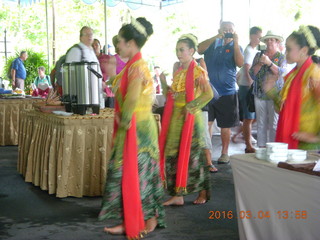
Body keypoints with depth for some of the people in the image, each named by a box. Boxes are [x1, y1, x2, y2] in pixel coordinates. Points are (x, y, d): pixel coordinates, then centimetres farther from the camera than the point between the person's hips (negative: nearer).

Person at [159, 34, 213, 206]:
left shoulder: (197, 71, -9)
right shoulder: (178, 72, 14)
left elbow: (208, 94, -20)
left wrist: (191, 106, -20)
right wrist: (163, 82, 2)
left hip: (190, 118, -7)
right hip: (175, 118, 7)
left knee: (193, 155, -1)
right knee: (173, 155, 5)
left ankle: (203, 193, 14)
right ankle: (177, 195, 12)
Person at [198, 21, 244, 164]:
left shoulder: (235, 47, 7)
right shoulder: (212, 44, 9)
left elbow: (240, 63, -10)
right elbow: (199, 49, -11)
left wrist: (236, 42, -14)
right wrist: (216, 37, -16)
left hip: (227, 93, 0)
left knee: (225, 125, 7)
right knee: (206, 122, -4)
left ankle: (224, 153, 20)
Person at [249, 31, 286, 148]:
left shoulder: (281, 57, 5)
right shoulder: (259, 55, 12)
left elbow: (281, 72, -12)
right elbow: (252, 73, 5)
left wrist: (269, 62, -24)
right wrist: (260, 63, -11)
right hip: (260, 93, 3)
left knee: (274, 124, -7)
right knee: (261, 124, 5)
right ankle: (261, 147, 11)